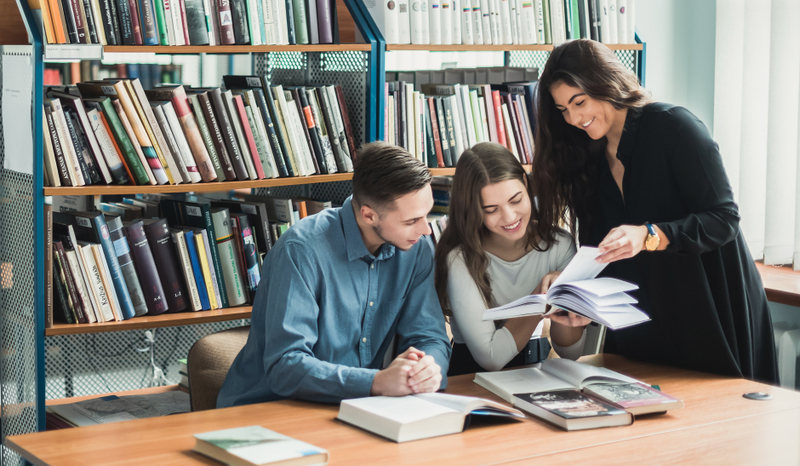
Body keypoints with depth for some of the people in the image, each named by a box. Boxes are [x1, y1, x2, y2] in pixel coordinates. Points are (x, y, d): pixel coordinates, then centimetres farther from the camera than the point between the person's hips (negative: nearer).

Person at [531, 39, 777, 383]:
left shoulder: (673, 126, -11)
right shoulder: (585, 159, 8)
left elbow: (723, 219, -16)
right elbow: (597, 253, 8)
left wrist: (648, 236, -29)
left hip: (712, 311, -5)